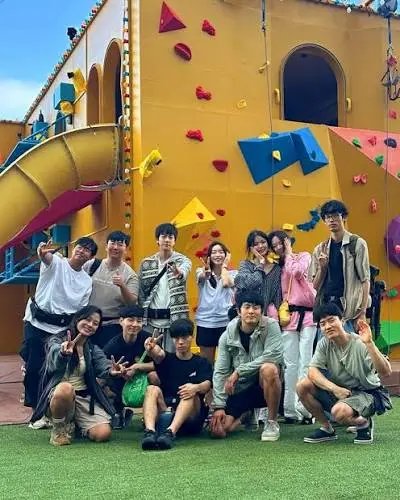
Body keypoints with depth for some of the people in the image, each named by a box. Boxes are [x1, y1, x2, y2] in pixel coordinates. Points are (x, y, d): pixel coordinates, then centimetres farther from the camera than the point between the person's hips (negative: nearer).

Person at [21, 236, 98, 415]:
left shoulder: (87, 282, 7)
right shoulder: (56, 262, -5)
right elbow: (46, 257, -31)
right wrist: (42, 253, -55)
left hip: (61, 329, 3)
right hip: (36, 323, -3)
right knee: (33, 366, 2)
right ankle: (34, 405, 19)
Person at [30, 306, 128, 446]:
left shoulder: (93, 349, 10)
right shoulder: (56, 341, -2)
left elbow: (102, 366, -12)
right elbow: (55, 361, -26)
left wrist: (111, 371, -37)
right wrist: (64, 353, -51)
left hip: (85, 398, 4)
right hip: (57, 394, -4)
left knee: (103, 434, -19)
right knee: (66, 388, -38)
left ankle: (72, 423, 14)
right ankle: (59, 428, -9)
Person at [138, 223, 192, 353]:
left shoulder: (183, 260, 1)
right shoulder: (146, 263, 9)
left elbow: (184, 272, -24)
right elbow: (141, 292, 11)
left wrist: (179, 273, -48)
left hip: (174, 317, -2)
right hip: (150, 319, 2)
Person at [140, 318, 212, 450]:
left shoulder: (201, 363, 11)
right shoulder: (167, 359, 14)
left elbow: (206, 385, -9)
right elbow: (157, 353, -12)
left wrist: (196, 387, -35)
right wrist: (151, 349, -38)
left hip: (191, 418, -1)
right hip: (164, 413, 1)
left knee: (190, 393, -28)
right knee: (152, 389, -23)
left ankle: (171, 431, -49)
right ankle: (150, 431, -46)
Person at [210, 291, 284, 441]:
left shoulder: (270, 326, -12)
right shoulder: (227, 336, -4)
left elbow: (274, 355, -26)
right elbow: (220, 372, -4)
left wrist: (239, 371, -24)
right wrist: (219, 406, -13)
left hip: (266, 386, -3)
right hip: (240, 388, 3)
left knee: (268, 368, -37)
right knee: (219, 429, -13)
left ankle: (272, 423, -16)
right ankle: (245, 414, 23)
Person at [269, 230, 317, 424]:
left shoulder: (303, 256, 10)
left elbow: (296, 271, -12)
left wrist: (289, 253, 2)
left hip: (307, 315, -3)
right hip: (288, 316, 4)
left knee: (305, 362, -9)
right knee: (290, 364, 1)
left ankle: (304, 407, -10)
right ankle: (290, 409, 4)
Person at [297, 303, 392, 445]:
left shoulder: (360, 344, -22)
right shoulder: (324, 344, -6)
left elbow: (385, 372, -33)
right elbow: (312, 371, -16)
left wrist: (369, 343, -45)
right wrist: (334, 388, -30)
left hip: (367, 393, -6)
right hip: (339, 390, 6)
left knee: (339, 411, -36)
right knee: (302, 386, -15)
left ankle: (364, 423, 0)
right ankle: (327, 428, 4)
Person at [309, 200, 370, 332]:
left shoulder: (357, 244, 2)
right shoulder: (320, 249, 13)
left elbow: (365, 280, -2)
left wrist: (362, 313, -9)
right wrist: (322, 267, -4)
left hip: (349, 310, -4)